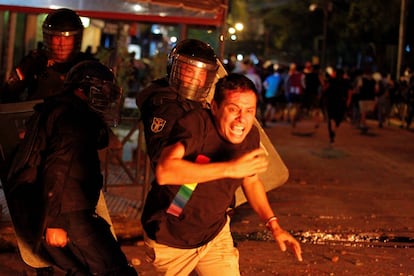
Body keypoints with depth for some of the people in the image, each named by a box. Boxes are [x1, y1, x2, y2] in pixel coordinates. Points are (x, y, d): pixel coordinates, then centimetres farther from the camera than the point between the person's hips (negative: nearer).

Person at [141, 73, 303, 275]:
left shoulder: (251, 136, -9)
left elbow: (251, 181, 11)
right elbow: (164, 171, -45)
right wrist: (229, 168, -46)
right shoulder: (196, 123, -29)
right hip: (170, 239, -4)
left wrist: (273, 224, 1)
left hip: (215, 232, 5)